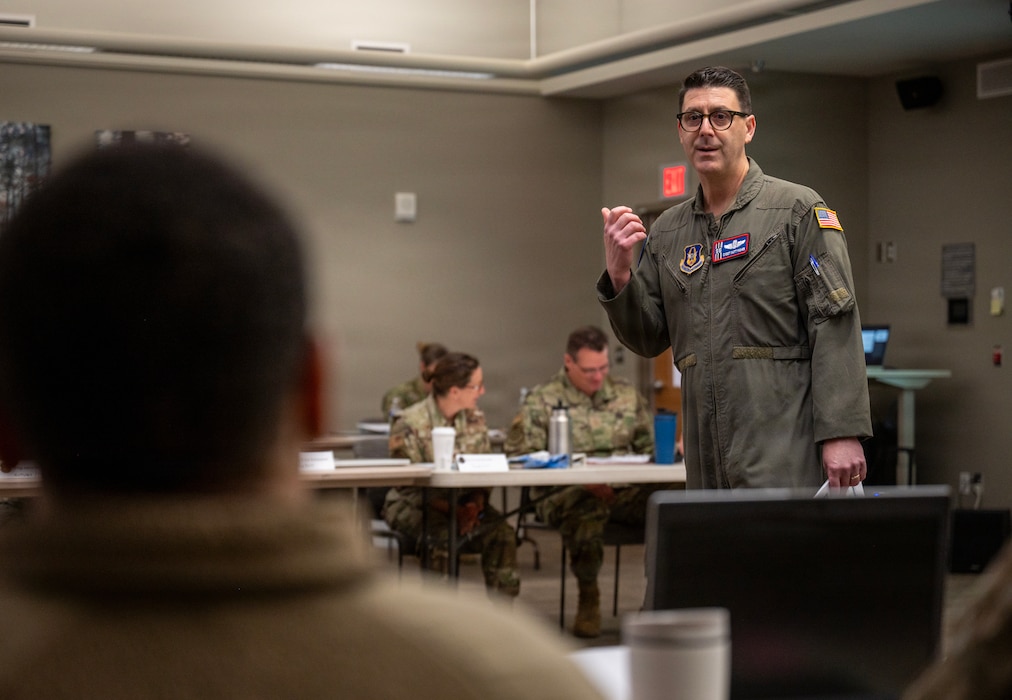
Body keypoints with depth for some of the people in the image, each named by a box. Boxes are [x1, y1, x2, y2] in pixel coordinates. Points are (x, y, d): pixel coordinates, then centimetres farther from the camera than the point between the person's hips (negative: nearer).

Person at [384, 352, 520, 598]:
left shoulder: (475, 418, 5)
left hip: (464, 503, 5)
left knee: (502, 532, -22)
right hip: (413, 506, -5)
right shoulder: (409, 424, -13)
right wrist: (452, 511, -26)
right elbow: (409, 487, -15)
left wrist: (476, 503, -17)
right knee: (442, 538, -35)